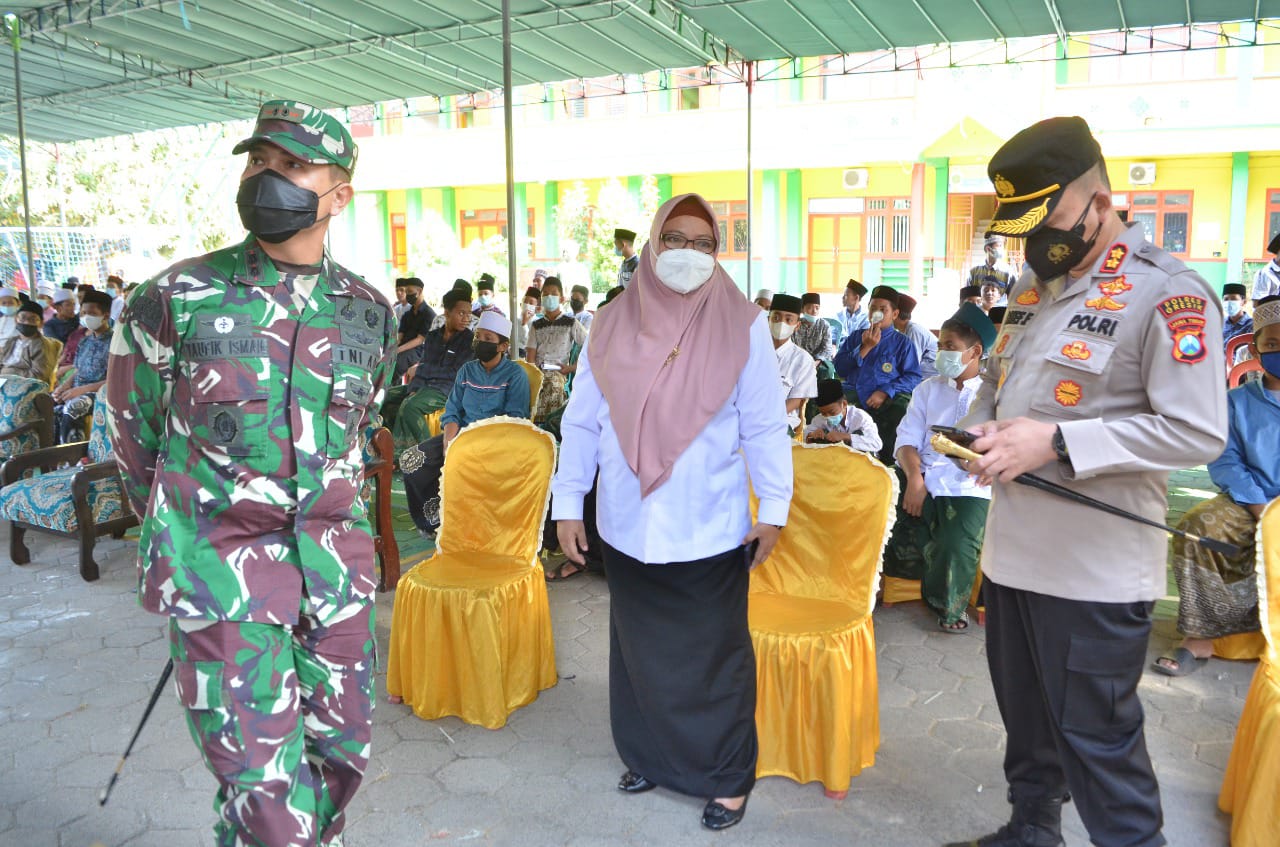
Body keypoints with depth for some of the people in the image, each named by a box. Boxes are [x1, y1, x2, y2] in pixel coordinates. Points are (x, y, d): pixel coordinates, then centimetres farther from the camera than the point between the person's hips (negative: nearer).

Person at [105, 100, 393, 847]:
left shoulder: (370, 313, 2)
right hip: (219, 580, -3)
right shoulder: (175, 300, -7)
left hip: (337, 569, 4)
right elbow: (136, 434, 5)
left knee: (343, 752, 16)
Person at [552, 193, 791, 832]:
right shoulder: (612, 326, 2)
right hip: (629, 528, 3)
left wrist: (773, 507, -4)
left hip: (709, 532, -3)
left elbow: (764, 426, -3)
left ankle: (726, 777, 27)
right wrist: (567, 502, 3)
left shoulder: (742, 327, -5)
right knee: (639, 650, 17)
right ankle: (648, 756, 38)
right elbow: (582, 422, 4)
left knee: (714, 658, 9)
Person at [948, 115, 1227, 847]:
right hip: (1013, 551, 8)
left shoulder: (1168, 293, -14)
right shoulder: (1035, 286, 10)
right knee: (1025, 713, 22)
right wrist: (979, 429, 0)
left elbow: (1198, 431, -19)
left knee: (1096, 734, 5)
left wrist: (1055, 442, -24)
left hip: (1095, 568, -8)